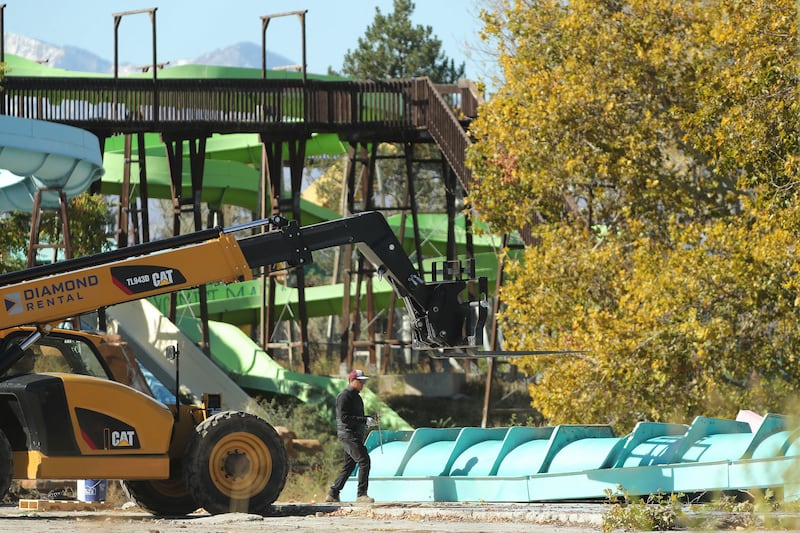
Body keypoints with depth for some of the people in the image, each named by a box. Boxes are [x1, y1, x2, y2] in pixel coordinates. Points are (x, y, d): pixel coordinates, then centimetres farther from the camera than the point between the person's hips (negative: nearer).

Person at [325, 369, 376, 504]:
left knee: (349, 465, 12)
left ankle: (333, 494, 18)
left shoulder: (356, 396, 20)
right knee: (364, 461, -17)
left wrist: (370, 418, 8)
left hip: (355, 436, 10)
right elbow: (344, 418, -20)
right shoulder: (344, 396, -11)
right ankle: (361, 494, -16)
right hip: (348, 435, -10)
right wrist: (365, 420, -22)